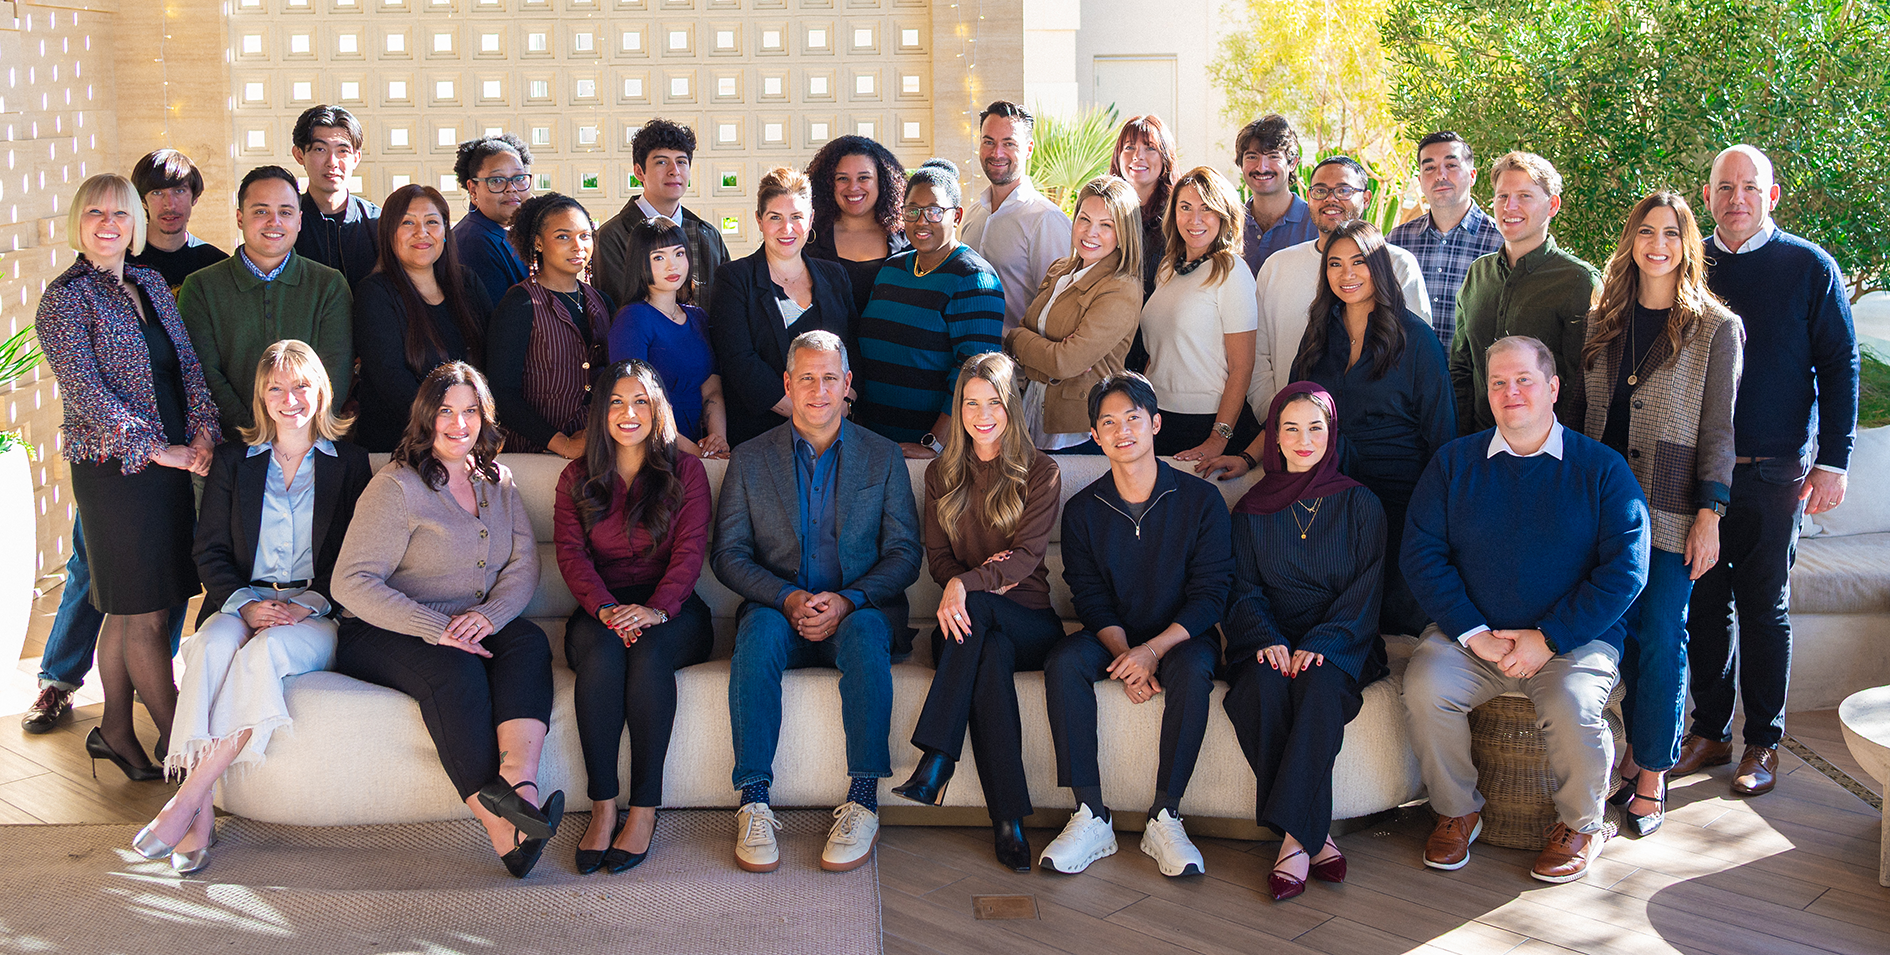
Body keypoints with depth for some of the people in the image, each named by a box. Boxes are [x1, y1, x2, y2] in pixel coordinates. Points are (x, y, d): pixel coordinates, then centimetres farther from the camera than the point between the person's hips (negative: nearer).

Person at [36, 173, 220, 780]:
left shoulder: (152, 284, 13)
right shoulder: (66, 297, -7)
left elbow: (188, 362, 10)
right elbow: (87, 390, -14)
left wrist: (203, 431, -6)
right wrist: (159, 449, -16)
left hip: (171, 463, 7)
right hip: (113, 470, -7)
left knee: (128, 608, 14)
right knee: (144, 614, -1)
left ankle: (115, 730, 24)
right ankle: (178, 741, 6)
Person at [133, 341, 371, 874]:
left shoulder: (348, 463, 12)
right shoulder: (233, 460, 16)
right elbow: (210, 551, 10)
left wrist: (310, 604, -11)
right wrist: (245, 603, -9)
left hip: (317, 616, -2)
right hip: (242, 604, 2)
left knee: (268, 649, -36)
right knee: (215, 645, -34)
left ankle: (188, 800, -33)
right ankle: (201, 814, -39)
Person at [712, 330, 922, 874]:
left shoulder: (883, 457, 10)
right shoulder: (750, 460, 11)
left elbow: (904, 555, 4)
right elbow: (728, 554, 4)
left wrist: (847, 601, -14)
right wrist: (788, 599, -14)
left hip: (859, 611, 0)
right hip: (779, 609, 1)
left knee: (865, 633, -35)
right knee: (759, 631, -34)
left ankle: (863, 803, -34)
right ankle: (754, 802, -33)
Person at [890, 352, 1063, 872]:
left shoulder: (1041, 472, 5)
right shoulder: (942, 473, 16)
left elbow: (1027, 555, -8)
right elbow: (937, 556, 11)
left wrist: (967, 585, -26)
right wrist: (982, 576, -12)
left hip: (1029, 622, -2)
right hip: (967, 621, 2)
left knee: (977, 610, -38)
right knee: (992, 655, -36)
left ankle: (935, 762, -41)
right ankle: (1009, 819, -43)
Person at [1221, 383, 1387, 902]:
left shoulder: (1360, 505, 8)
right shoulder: (1252, 509, 13)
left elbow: (1365, 592, -1)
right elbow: (1244, 590, 7)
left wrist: (1320, 644, -18)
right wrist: (1268, 640, -15)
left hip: (1340, 644, -1)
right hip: (1272, 641, 2)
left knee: (1319, 688, -35)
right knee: (1263, 689, -33)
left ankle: (1294, 838, -36)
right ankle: (1314, 836, -30)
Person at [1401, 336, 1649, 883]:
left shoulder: (1602, 469, 2)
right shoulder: (1454, 462, 8)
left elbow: (1624, 570, -6)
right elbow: (1420, 552, 2)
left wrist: (1548, 639, -14)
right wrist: (1474, 635, -11)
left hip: (1574, 638, -2)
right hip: (1470, 636, 2)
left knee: (1571, 705, -31)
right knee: (1424, 688, -26)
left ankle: (1581, 825, -1)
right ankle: (1456, 812, 0)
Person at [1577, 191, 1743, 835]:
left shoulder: (1716, 328, -1)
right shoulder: (1604, 322, 10)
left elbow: (1717, 431, -3)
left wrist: (1709, 516, -9)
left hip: (1671, 510, -4)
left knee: (1660, 636, -1)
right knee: (1621, 631, 6)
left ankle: (1651, 774, 8)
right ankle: (1636, 750, 19)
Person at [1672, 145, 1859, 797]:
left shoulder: (1810, 267, 0)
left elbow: (1840, 367, -1)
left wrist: (1832, 462, -7)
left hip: (1774, 473, -3)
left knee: (1764, 607, 5)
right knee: (1704, 602, 7)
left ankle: (1763, 743, 14)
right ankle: (1710, 732, 18)